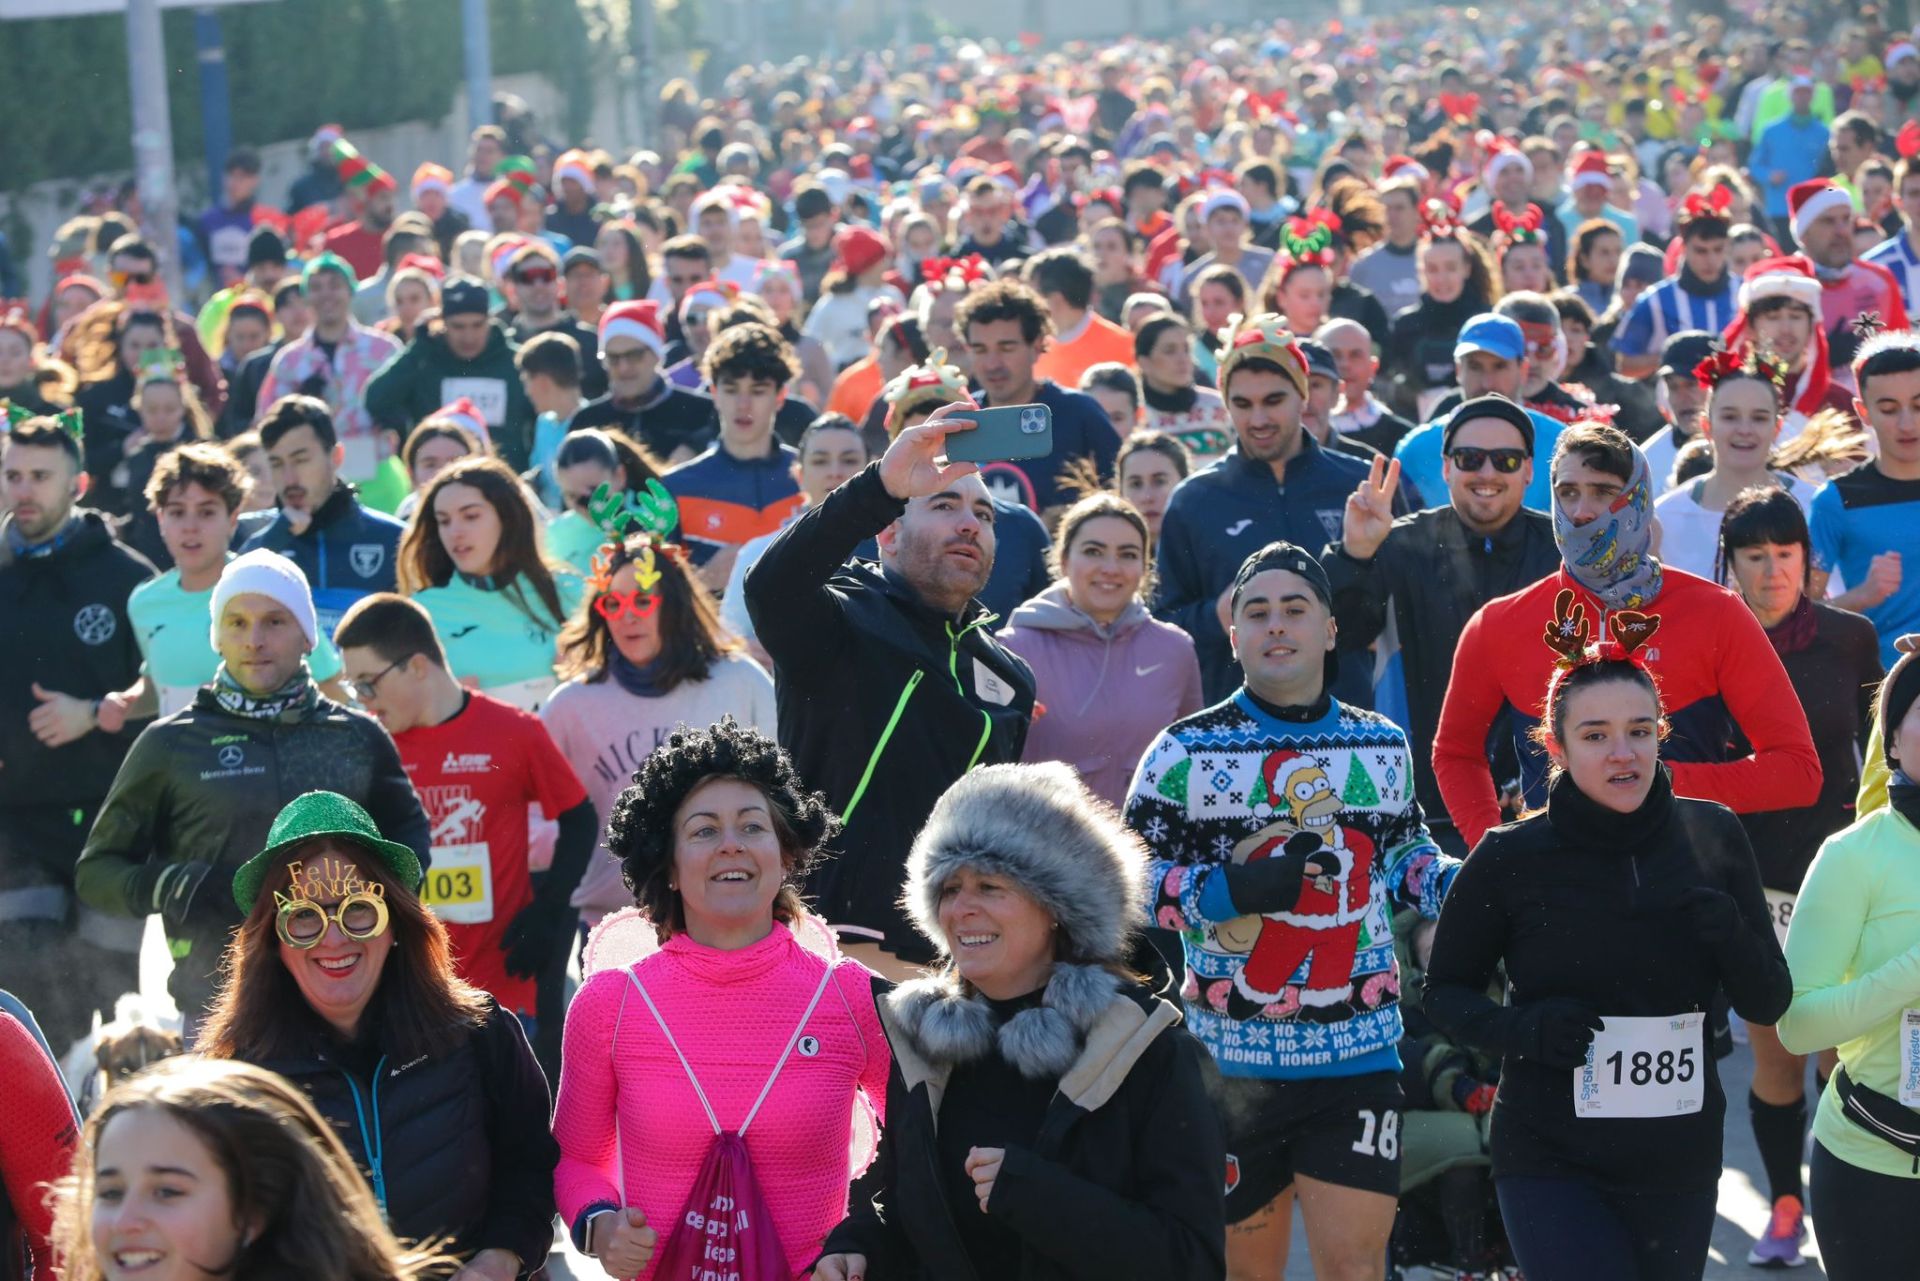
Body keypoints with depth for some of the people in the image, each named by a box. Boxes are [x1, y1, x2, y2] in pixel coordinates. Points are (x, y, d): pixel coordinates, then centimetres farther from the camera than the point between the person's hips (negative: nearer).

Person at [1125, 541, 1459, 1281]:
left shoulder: (1383, 746, 10)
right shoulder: (1185, 752, -1)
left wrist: (1460, 887, 1)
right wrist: (1234, 890, -18)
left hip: (1359, 1055, 1)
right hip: (1232, 1056, -1)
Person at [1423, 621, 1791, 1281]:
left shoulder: (1712, 837, 0)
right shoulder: (1509, 860, -8)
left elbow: (1767, 1004, 5)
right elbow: (1444, 991, 3)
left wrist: (1730, 936, -16)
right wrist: (1520, 1031, -17)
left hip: (1679, 1168, 3)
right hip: (1552, 1167, -3)